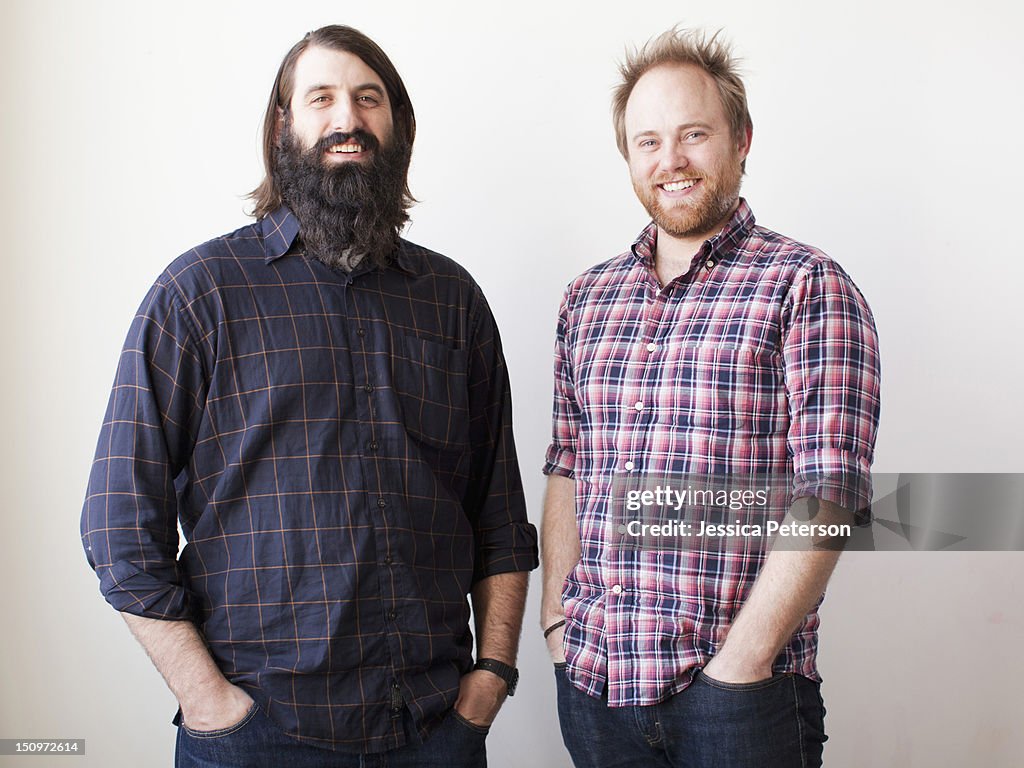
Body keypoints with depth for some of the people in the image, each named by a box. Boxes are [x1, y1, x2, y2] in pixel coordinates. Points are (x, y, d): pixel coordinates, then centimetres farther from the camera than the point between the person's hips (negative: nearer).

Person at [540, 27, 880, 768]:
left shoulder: (806, 284, -7)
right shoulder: (588, 296, 8)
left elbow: (828, 495, -13)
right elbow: (565, 468, 12)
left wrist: (742, 662, -16)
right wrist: (557, 617, 4)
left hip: (735, 689, -4)